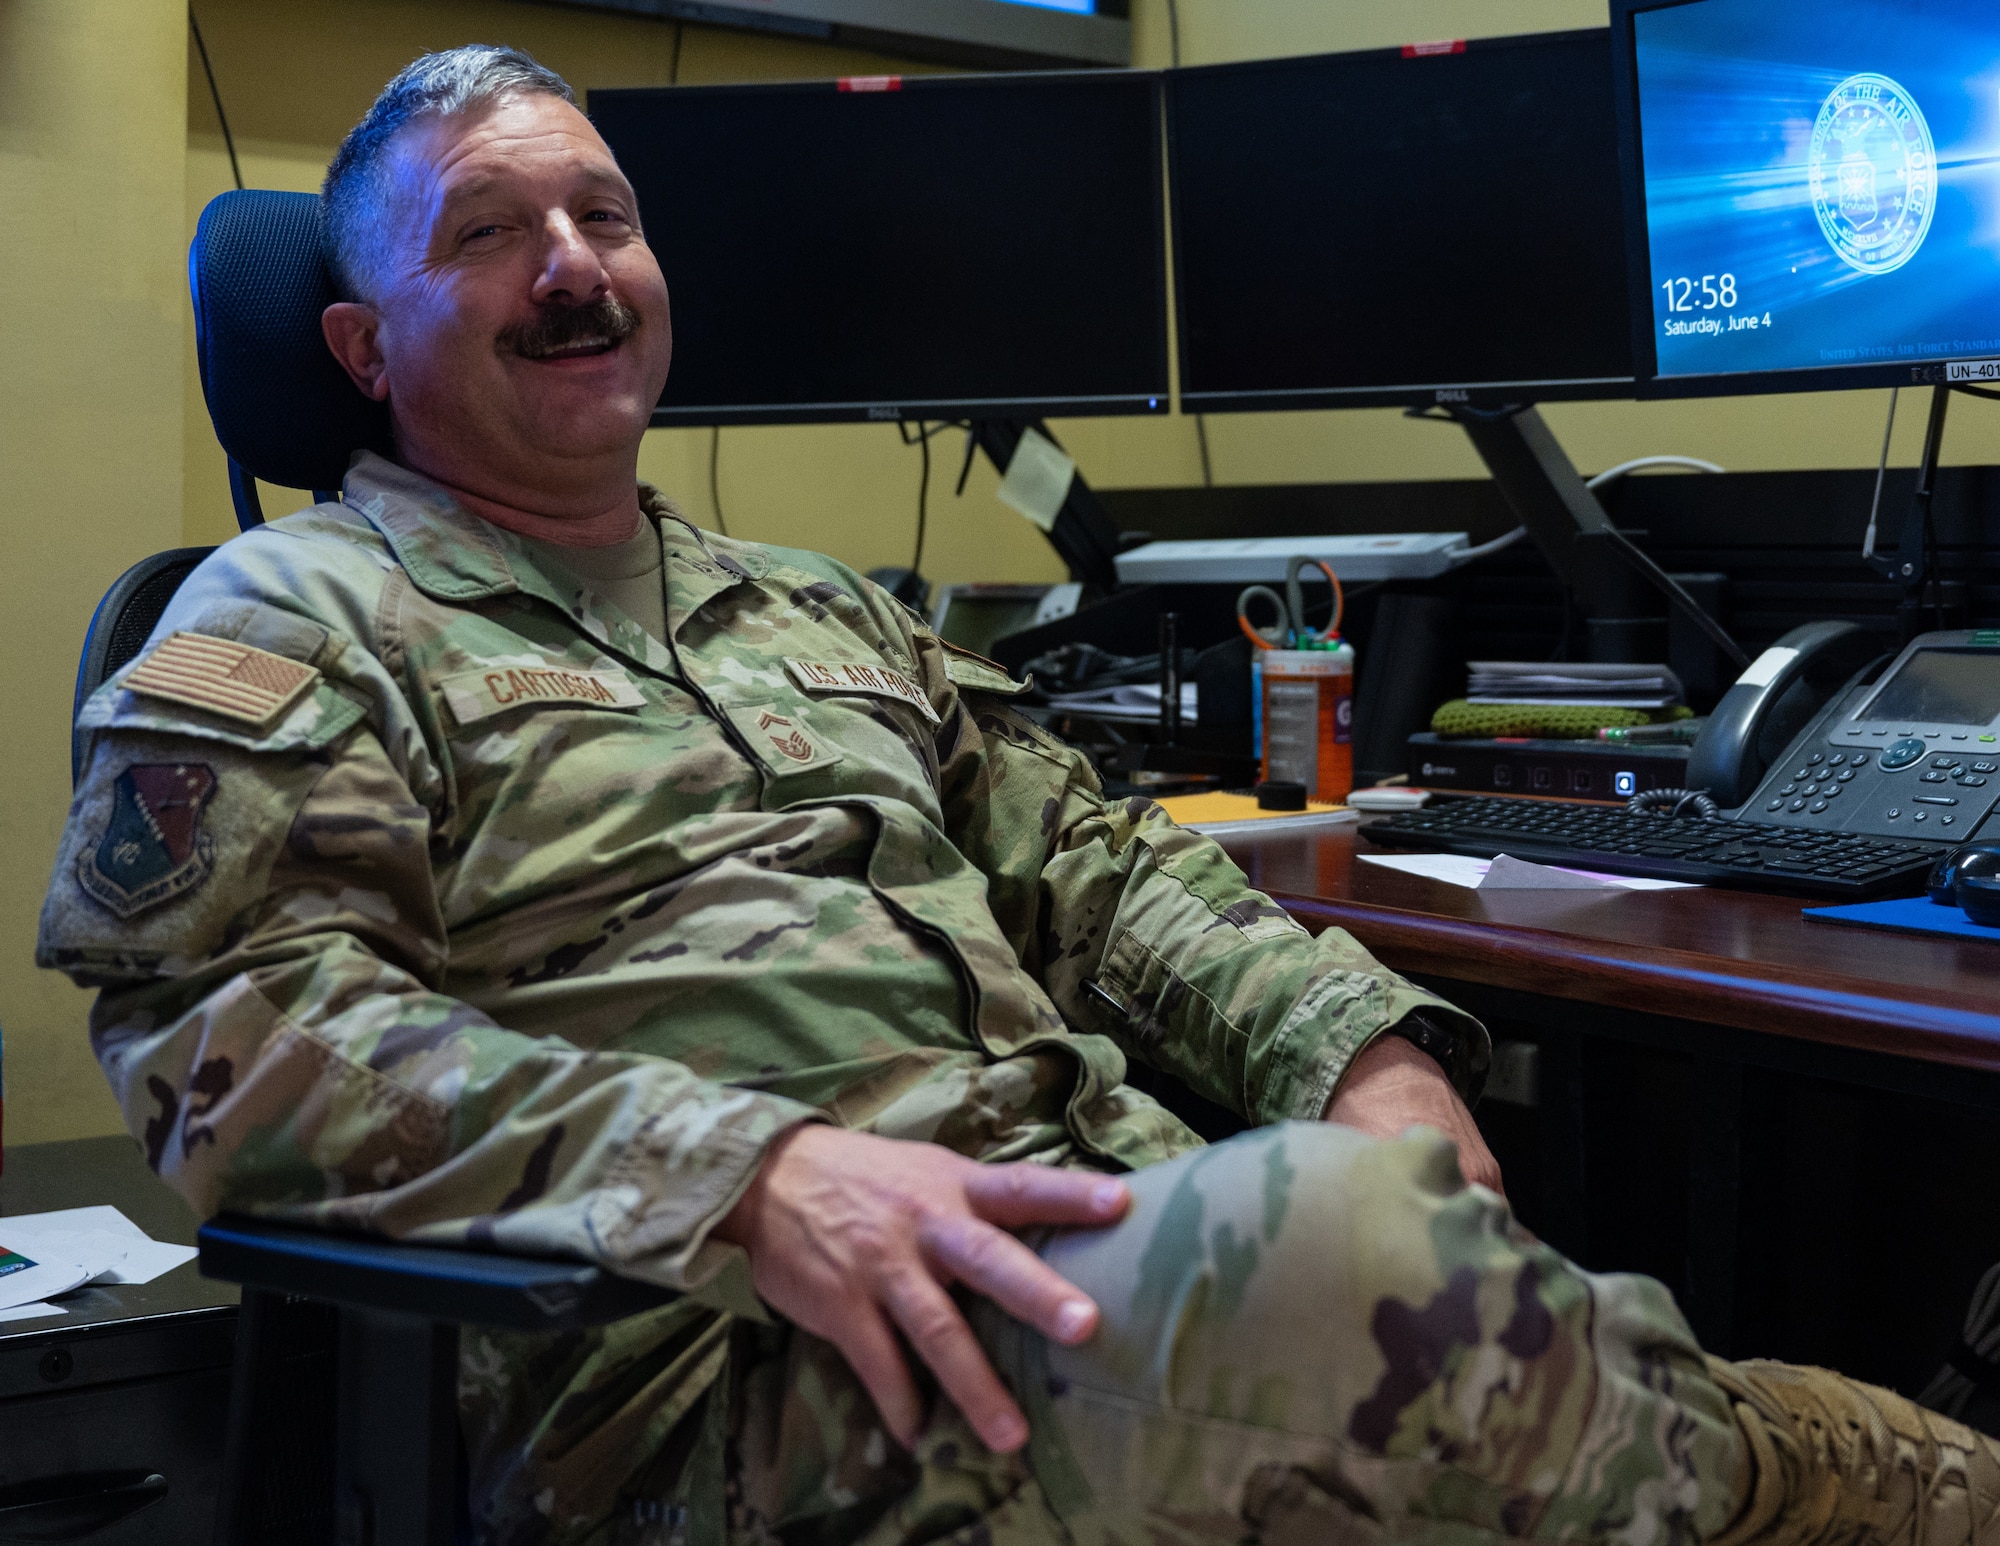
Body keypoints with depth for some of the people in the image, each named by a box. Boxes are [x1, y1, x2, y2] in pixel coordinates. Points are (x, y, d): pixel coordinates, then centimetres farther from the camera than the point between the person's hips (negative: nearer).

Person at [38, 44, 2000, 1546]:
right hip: (717, 1377, -6)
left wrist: (1356, 1041, 2)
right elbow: (241, 1025, -9)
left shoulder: (815, 607, 27)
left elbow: (1089, 863, 24)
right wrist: (746, 1176, -23)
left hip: (1105, 1246, 7)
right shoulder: (296, 623, 6)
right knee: (1339, 1239, -32)